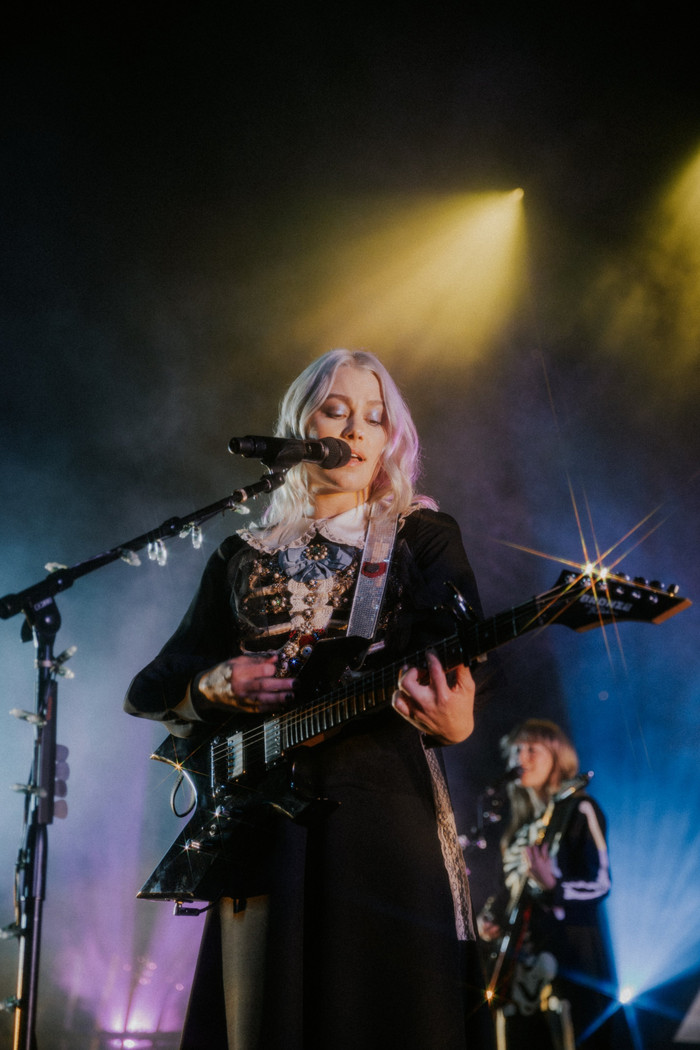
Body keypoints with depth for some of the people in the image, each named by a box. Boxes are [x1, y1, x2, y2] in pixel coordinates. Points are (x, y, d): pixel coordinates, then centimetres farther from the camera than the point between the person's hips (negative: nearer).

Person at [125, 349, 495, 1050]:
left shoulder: (422, 536, 9)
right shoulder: (242, 557, 16)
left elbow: (460, 654, -6)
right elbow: (150, 687, 17)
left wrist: (452, 720, -28)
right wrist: (221, 683, -5)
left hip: (387, 803, -2)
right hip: (260, 810, 2)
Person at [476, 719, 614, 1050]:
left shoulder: (578, 809, -4)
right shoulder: (520, 821, 18)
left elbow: (600, 885, -11)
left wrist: (552, 886, -27)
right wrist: (488, 916, 7)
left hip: (566, 954, -7)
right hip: (517, 956, 7)